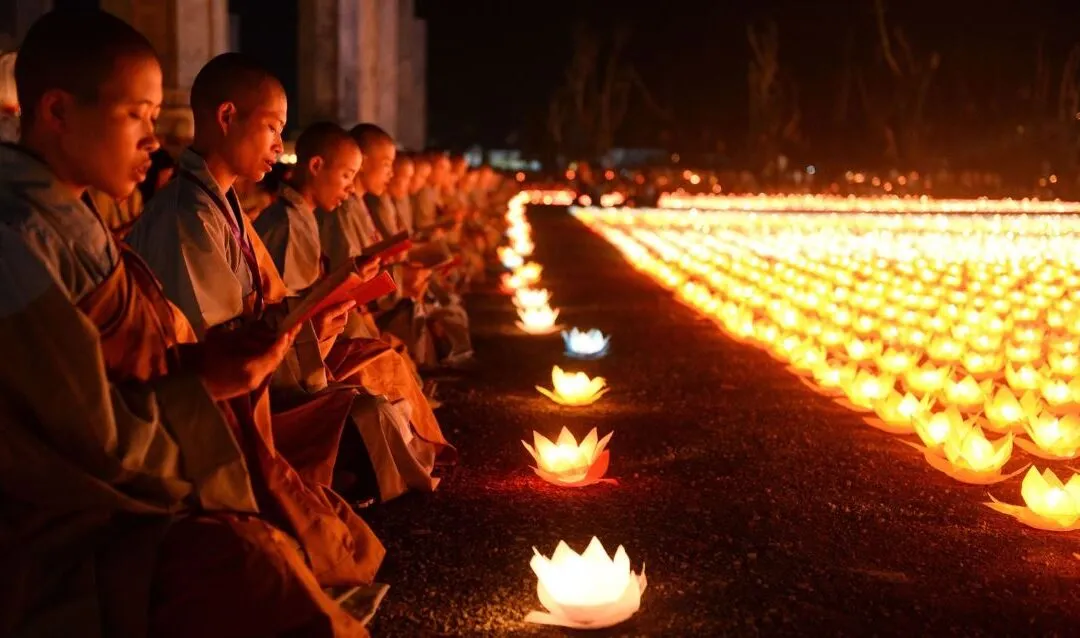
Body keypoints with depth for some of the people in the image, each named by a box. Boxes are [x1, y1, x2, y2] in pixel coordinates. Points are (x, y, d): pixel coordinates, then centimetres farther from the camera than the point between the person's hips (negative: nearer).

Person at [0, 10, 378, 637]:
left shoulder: (72, 219, 12)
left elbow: (131, 362, 9)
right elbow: (95, 438, -20)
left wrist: (226, 353, -4)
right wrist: (210, 383, -10)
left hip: (131, 491, 10)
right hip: (69, 532, -10)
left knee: (347, 550, 7)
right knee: (250, 569, -29)